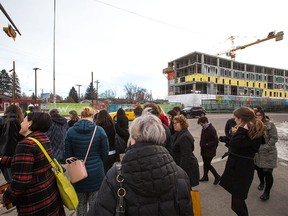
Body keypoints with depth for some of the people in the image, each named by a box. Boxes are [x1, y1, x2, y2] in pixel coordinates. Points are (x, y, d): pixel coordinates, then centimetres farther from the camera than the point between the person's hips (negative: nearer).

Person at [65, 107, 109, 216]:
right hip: (96, 173, -2)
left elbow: (68, 155, 0)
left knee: (80, 205, 22)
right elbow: (105, 153, -5)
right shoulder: (99, 130, -12)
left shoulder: (70, 131, -7)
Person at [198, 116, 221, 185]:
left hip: (210, 151, -8)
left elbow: (216, 141, -20)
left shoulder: (212, 129, -21)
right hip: (204, 150, 8)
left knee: (208, 164, 0)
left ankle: (217, 176, 19)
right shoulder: (204, 129, 5)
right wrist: (201, 144, 5)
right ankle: (205, 177, 34)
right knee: (205, 163, 18)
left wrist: (207, 145, -19)